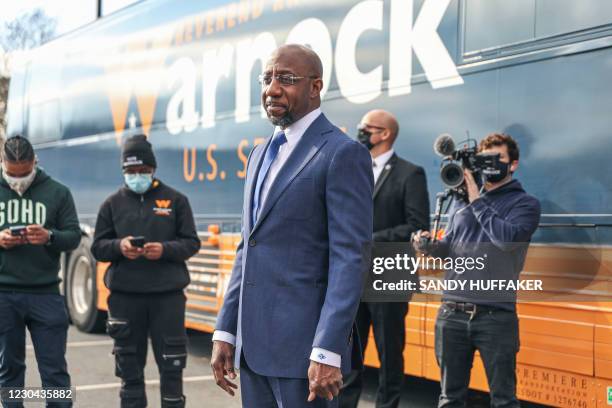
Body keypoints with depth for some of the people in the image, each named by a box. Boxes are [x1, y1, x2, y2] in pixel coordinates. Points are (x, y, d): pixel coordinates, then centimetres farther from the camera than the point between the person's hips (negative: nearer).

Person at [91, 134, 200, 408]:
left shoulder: (175, 200, 5)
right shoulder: (113, 204, 9)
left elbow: (191, 243, 4)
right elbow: (98, 247, 8)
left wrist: (165, 249, -15)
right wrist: (119, 246, -13)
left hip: (167, 294, -1)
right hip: (125, 296, 2)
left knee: (171, 364, 2)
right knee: (129, 365, 8)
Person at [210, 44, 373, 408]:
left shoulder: (343, 153, -9)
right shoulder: (261, 154, 16)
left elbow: (351, 259, -15)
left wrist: (328, 352, -21)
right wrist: (225, 332, 12)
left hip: (304, 344, -7)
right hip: (253, 345, 8)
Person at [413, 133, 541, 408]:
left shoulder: (525, 204, 1)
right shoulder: (463, 202, 16)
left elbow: (508, 238, -16)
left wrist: (477, 202, -8)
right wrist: (427, 246, -3)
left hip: (496, 316, -4)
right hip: (452, 312, 4)